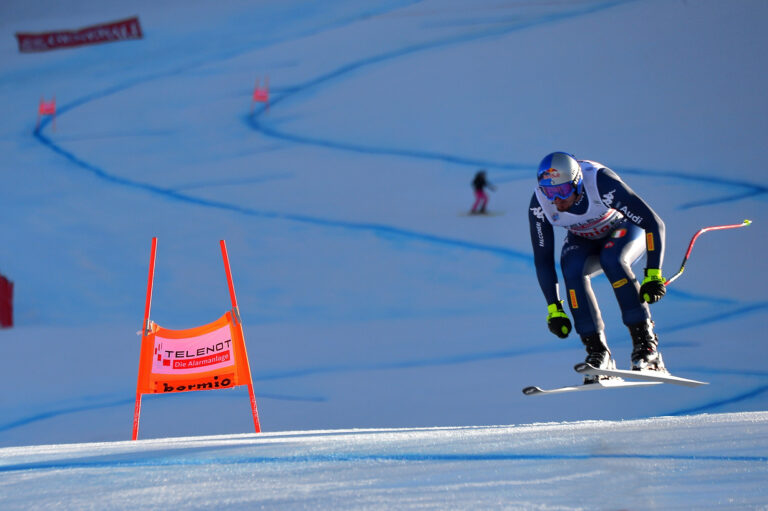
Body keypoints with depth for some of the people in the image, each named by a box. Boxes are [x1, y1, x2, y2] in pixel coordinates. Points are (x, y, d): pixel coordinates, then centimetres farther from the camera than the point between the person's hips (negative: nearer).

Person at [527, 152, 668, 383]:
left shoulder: (601, 182, -36)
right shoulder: (539, 205, -25)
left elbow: (653, 223, -32)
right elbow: (543, 259, -14)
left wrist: (653, 274, -39)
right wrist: (554, 308, -20)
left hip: (624, 229, -3)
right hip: (584, 240, 3)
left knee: (612, 260, -35)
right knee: (573, 271, -29)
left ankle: (645, 341, -29)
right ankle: (597, 352, -23)